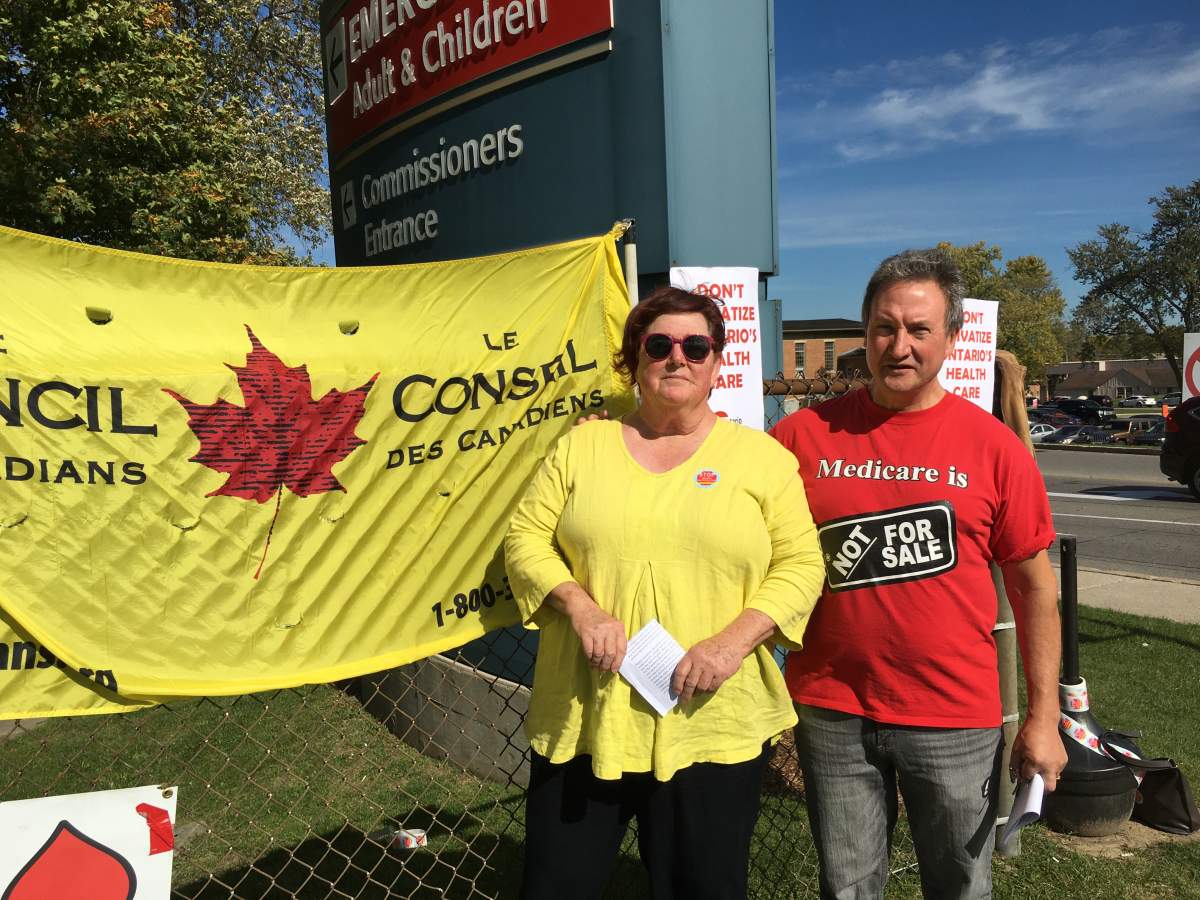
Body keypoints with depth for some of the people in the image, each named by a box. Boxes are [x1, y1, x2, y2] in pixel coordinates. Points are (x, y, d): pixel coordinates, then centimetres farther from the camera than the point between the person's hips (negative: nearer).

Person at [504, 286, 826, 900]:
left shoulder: (761, 456, 2)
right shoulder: (582, 446, 6)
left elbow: (800, 565, 0)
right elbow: (526, 537, 4)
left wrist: (734, 640, -13)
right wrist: (580, 608, -12)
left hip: (714, 727, -1)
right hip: (583, 722, 2)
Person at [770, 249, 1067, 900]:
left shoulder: (993, 446, -4)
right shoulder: (804, 434, -4)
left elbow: (1034, 587, 1)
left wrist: (1043, 717, 0)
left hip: (956, 721, 0)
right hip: (831, 714, 1)